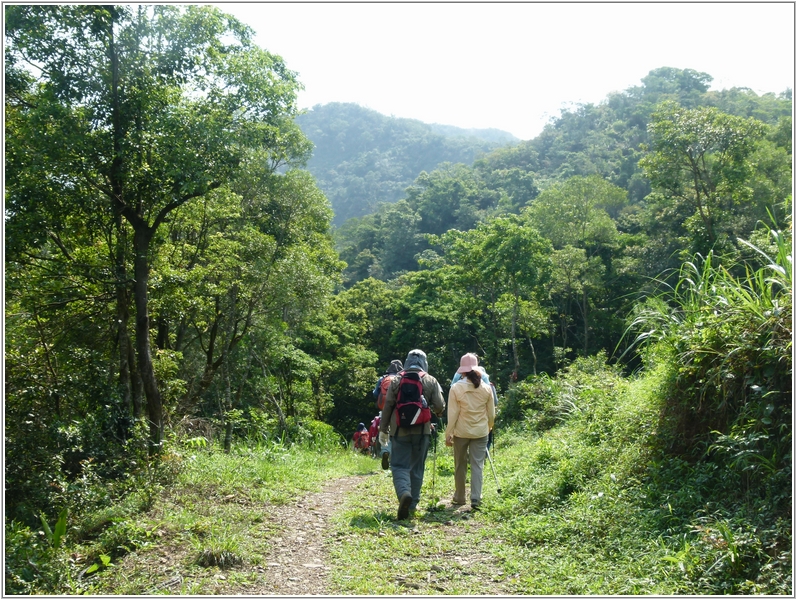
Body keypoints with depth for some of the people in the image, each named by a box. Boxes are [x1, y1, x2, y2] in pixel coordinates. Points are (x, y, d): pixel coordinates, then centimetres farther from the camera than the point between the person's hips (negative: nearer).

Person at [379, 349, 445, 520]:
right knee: (417, 467, 12)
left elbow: (387, 406, 0)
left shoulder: (396, 380, 0)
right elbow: (440, 406, -3)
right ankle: (412, 504, 15)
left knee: (399, 465, 1)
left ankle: (404, 493, -26)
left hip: (400, 430, -1)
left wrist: (383, 429, 8)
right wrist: (437, 413, 21)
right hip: (422, 431, 1)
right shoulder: (431, 381, 1)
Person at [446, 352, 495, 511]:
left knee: (460, 466, 12)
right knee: (477, 465, 3)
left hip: (461, 432, -1)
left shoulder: (456, 388, -9)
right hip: (481, 432, 1)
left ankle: (459, 497, 21)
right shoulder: (486, 388, -1)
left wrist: (448, 434, -2)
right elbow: (491, 413, 7)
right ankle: (475, 498, -5)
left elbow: (452, 414, -9)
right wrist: (488, 428, 24)